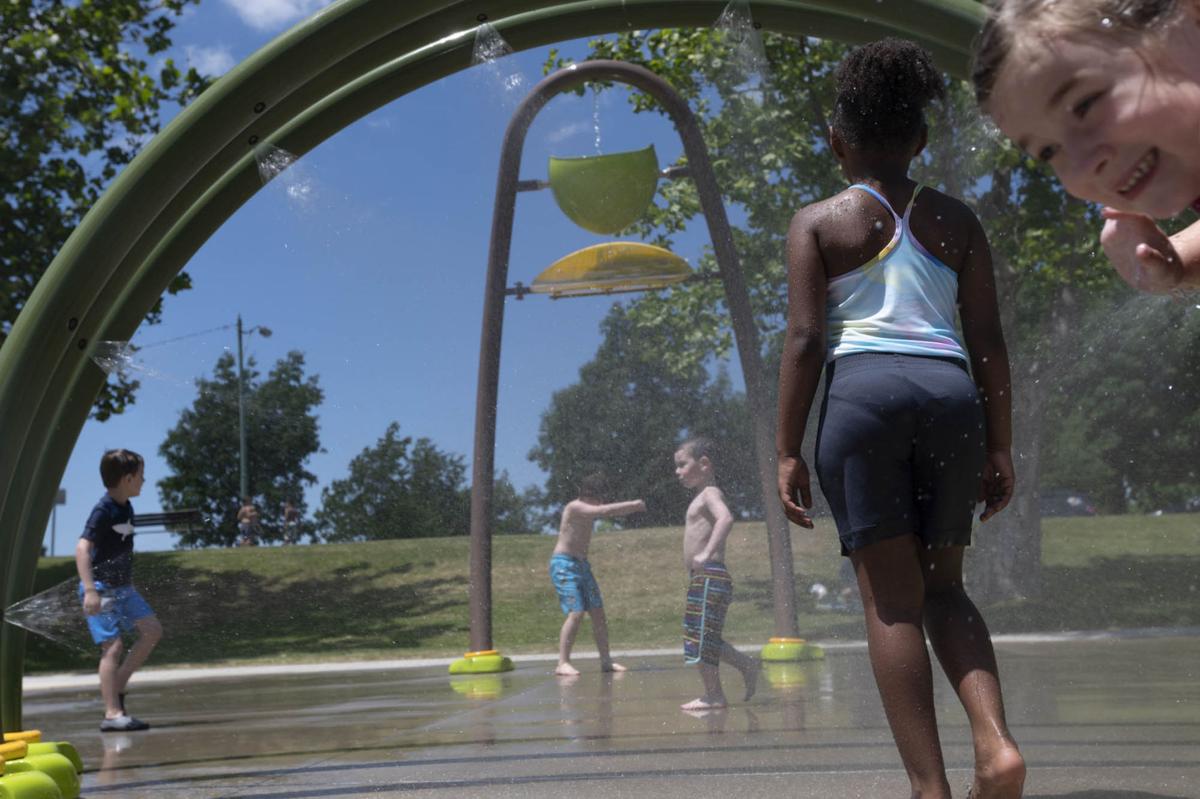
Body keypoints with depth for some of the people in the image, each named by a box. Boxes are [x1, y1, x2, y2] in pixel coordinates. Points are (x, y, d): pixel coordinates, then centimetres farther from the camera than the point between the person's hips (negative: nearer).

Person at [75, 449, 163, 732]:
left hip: (122, 587, 9)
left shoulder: (126, 508, 8)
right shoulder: (103, 510, -18)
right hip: (101, 589, -9)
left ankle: (118, 686, 12)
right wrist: (90, 590, -34)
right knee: (113, 646, -12)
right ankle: (112, 714, -10)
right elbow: (82, 547, -27)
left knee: (152, 631, 5)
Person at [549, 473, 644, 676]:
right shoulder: (575, 507, -18)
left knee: (598, 612, 6)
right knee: (576, 613, -19)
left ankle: (606, 660, 13)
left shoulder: (590, 510, 11)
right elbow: (605, 511, -26)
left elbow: (610, 511, 24)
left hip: (581, 564, 9)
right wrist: (633, 505, -19)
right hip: (564, 564, -9)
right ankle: (563, 663, -18)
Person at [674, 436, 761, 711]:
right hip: (703, 579, 10)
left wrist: (706, 554, -36)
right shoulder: (702, 497, 20)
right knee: (706, 639, 15)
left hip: (709, 577, -10)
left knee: (702, 637, -6)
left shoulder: (709, 493, -10)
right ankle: (748, 665, 26)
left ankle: (713, 696, 1)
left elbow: (726, 518, -30)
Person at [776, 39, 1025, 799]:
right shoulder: (956, 220, 15)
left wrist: (788, 450, -2)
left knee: (892, 598, -1)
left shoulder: (818, 222, 7)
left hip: (864, 391, -3)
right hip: (950, 394, 3)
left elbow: (805, 339, -2)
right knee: (943, 585, 15)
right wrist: (1001, 446, 13)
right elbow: (989, 341, 9)